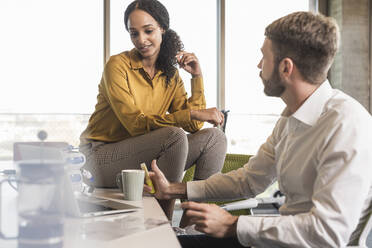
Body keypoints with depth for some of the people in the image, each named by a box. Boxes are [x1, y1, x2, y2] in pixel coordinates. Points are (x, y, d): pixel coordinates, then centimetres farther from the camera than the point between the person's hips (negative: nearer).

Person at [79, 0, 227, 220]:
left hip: (144, 159, 6)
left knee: (214, 137, -6)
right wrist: (191, 114, -27)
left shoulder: (170, 74, 7)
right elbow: (135, 124, -21)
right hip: (101, 159, -6)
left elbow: (193, 126, 1)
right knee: (174, 136, -29)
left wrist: (197, 78, -6)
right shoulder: (117, 66, -12)